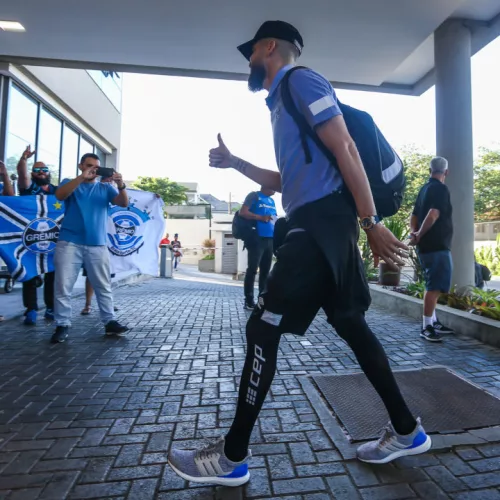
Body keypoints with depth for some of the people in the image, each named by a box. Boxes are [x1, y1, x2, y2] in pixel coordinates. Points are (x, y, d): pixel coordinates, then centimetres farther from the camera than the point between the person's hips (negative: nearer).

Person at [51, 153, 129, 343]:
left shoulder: (105, 188, 14)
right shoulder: (70, 183, 12)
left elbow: (124, 203, -1)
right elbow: (59, 195, -10)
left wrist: (121, 185, -19)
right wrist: (81, 177, -19)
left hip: (97, 245, 1)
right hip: (69, 243, -1)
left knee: (103, 286, 6)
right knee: (63, 286, 0)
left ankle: (110, 322, 13)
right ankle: (62, 325, 11)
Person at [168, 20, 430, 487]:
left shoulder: (301, 81, 1)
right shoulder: (282, 102, 28)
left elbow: (345, 150, -12)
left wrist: (371, 222, -16)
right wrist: (235, 163, 25)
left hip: (321, 222, -10)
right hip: (318, 225, 10)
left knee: (262, 330, -8)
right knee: (352, 326, 13)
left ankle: (231, 458, 9)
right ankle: (407, 431, 29)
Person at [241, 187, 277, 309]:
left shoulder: (271, 201, 23)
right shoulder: (254, 195, 3)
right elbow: (242, 212, -8)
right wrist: (261, 217, -17)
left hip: (270, 239, 7)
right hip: (257, 238, -7)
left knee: (265, 270, 8)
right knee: (253, 269, -8)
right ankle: (249, 301, -4)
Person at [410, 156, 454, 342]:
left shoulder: (424, 189, 16)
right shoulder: (441, 189, -9)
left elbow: (414, 216, 15)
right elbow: (433, 215, -23)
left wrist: (415, 232, -1)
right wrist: (419, 235, -15)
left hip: (426, 246, 9)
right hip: (437, 246, -9)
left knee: (433, 285, 16)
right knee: (435, 286, -7)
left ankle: (433, 322, 24)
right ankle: (426, 326, -4)